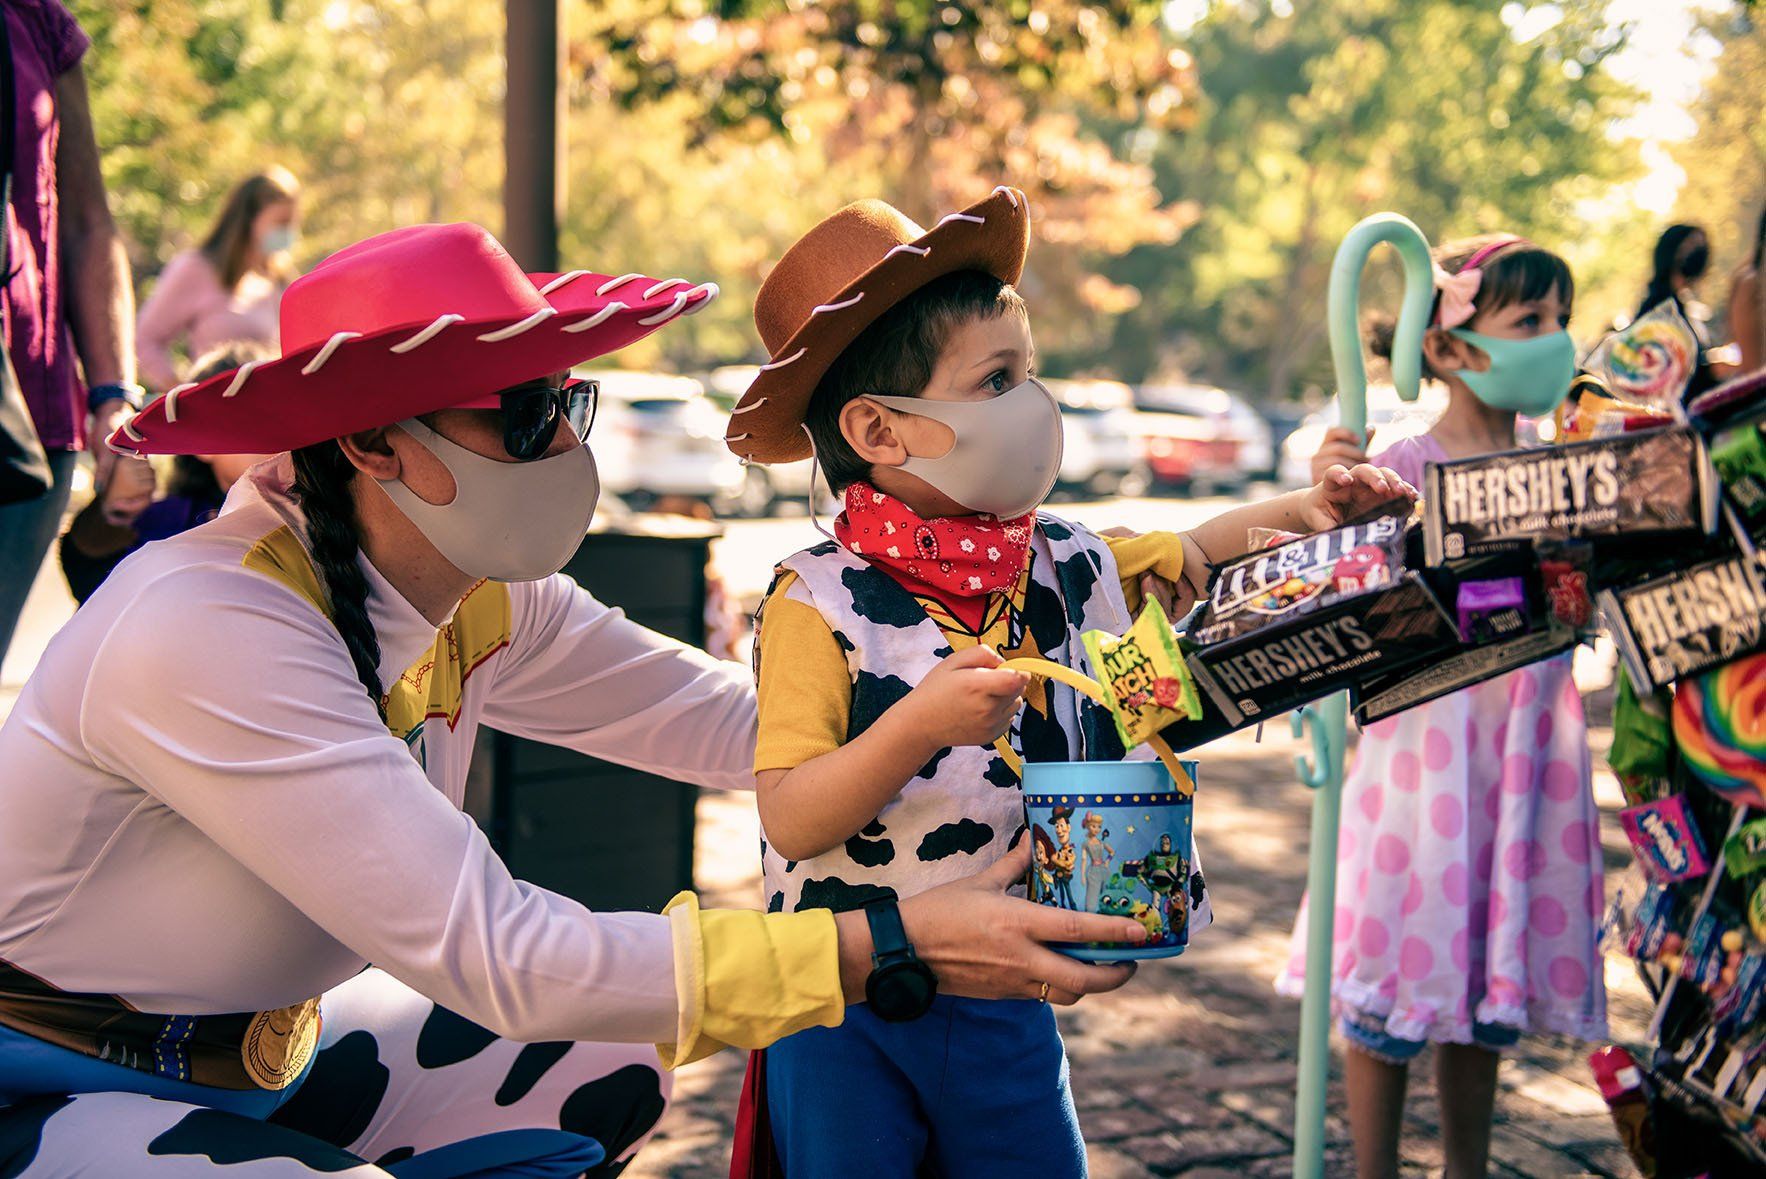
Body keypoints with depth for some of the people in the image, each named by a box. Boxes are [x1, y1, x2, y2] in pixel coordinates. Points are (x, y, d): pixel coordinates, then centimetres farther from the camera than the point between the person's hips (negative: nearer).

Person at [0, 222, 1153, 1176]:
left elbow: (735, 720, -3)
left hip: (258, 1044, 8)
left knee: (611, 1074, 5)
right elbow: (492, 954, -34)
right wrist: (890, 949, -36)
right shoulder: (207, 632, -31)